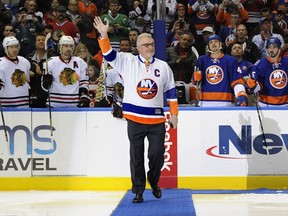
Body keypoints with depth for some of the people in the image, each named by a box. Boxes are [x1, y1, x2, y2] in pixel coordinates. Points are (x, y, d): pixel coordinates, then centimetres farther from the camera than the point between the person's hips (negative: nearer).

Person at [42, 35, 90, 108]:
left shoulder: (80, 62, 9)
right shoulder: (51, 62, 0)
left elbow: (83, 83, 11)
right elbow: (45, 86, 1)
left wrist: (84, 97, -2)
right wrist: (46, 81, -21)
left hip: (75, 105, 2)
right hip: (55, 104, -2)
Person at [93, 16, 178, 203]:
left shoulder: (163, 67, 7)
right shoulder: (127, 62, 2)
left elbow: (171, 91, 12)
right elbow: (109, 54, -7)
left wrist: (174, 114, 9)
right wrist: (104, 35, -22)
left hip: (157, 120, 1)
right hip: (135, 118, -1)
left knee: (157, 154, 1)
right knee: (136, 156, 3)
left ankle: (154, 183, 27)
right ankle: (138, 191, 13)